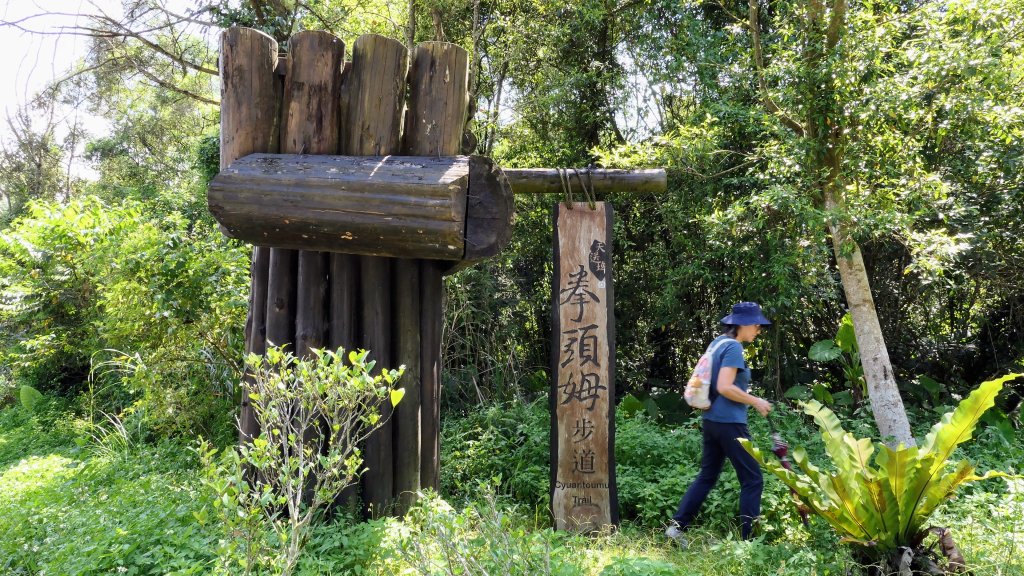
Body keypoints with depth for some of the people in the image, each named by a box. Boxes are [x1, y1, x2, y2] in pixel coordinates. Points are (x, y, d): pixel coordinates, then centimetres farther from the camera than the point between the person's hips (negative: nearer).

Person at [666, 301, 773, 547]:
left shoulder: (718, 342, 12)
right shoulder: (733, 347, -15)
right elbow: (725, 387, -22)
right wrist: (756, 401, -13)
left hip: (712, 419, 9)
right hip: (729, 423, -9)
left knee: (706, 476, 14)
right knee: (753, 479, 2)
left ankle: (677, 526, 12)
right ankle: (748, 538, 6)